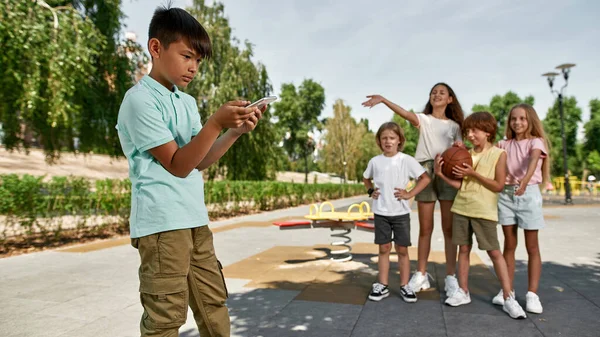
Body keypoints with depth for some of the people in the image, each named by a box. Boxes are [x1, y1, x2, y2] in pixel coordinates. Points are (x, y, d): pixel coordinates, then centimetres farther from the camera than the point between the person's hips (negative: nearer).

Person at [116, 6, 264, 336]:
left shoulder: (187, 102, 14)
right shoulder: (140, 99, -10)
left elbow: (199, 160, 11)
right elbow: (177, 164, -14)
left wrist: (235, 131, -2)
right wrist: (217, 122, -22)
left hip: (195, 220, 8)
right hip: (162, 223, -8)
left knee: (214, 302, 16)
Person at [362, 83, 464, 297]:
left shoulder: (455, 126, 14)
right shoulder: (424, 119, 8)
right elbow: (405, 113, -12)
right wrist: (383, 100, -29)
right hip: (425, 172, -1)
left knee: (449, 228, 2)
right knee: (425, 228, 4)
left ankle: (450, 278, 11)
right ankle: (421, 275, 15)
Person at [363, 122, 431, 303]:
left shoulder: (407, 160, -7)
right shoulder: (375, 161, 1)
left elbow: (425, 178, -6)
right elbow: (366, 178, 20)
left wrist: (409, 194, -11)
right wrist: (371, 191, 3)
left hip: (401, 213, -2)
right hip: (381, 213, 2)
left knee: (402, 250, 6)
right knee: (384, 249, 9)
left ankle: (404, 286, 19)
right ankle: (382, 286, 17)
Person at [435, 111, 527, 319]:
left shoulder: (499, 154, -4)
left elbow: (499, 186, -9)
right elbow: (460, 184, 5)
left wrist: (474, 174, -16)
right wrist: (440, 173, -7)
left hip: (484, 211, -4)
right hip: (461, 208, 5)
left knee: (494, 252, -2)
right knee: (463, 249, 9)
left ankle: (508, 298, 7)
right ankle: (463, 292, 19)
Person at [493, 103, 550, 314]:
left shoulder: (535, 142, -5)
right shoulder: (505, 144, 8)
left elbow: (533, 160, -24)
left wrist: (525, 180, -44)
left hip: (529, 194, -3)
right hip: (506, 194, 4)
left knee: (532, 246, 3)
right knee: (509, 245, 9)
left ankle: (532, 294, 11)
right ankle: (507, 290, 17)